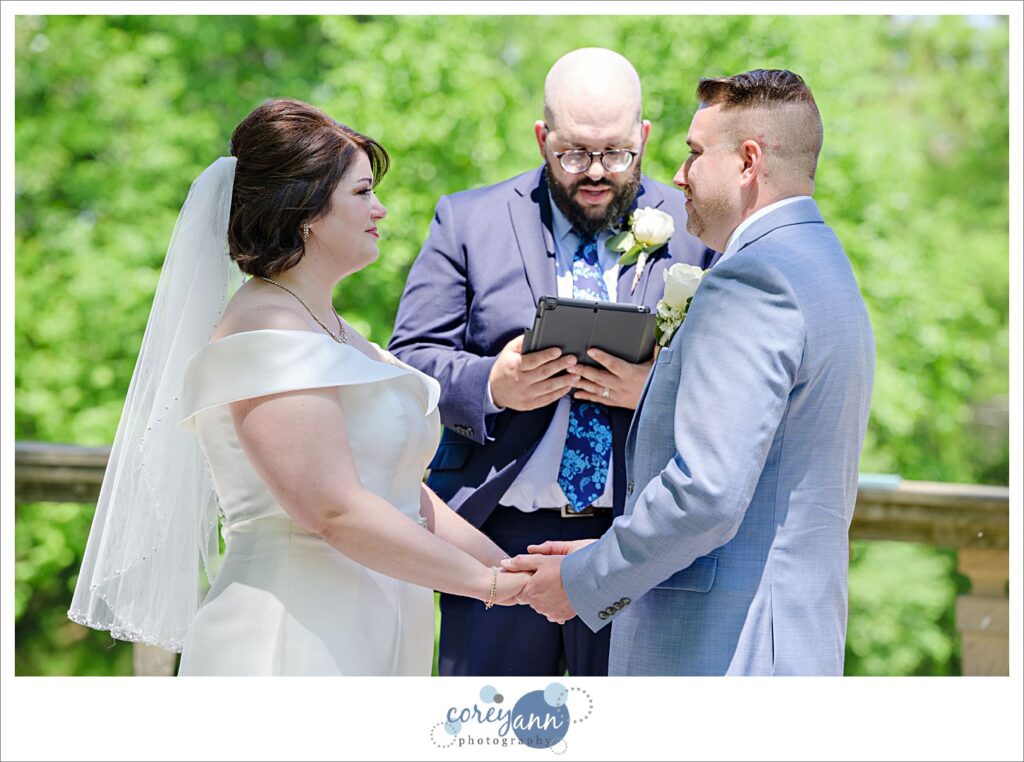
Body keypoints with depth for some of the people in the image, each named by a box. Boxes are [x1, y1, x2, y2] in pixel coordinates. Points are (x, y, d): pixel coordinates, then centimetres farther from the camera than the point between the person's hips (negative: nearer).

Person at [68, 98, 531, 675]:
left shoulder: (332, 330, 17)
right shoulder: (268, 334, -13)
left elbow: (404, 494, 16)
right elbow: (335, 509, -21)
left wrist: (509, 566, 5)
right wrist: (487, 582, -13)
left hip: (363, 639, 9)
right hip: (294, 643, -9)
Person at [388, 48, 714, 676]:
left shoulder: (694, 230, 6)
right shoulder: (467, 221, 8)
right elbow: (412, 357, 3)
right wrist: (490, 385, -17)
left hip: (640, 547, 0)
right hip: (496, 541, 0)